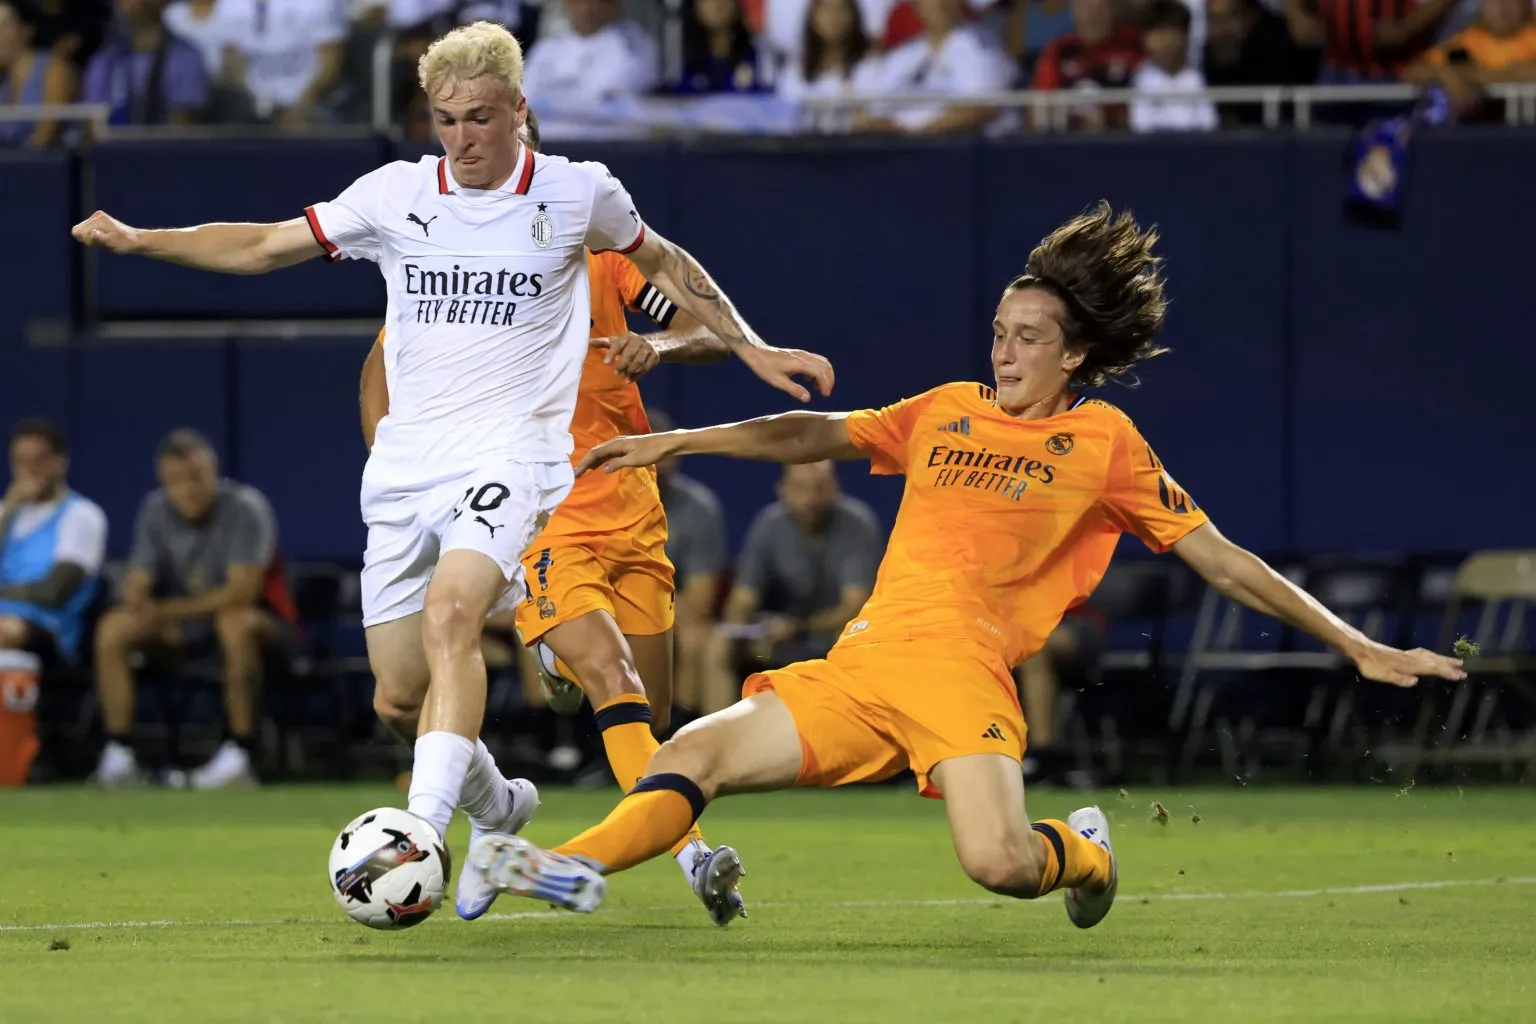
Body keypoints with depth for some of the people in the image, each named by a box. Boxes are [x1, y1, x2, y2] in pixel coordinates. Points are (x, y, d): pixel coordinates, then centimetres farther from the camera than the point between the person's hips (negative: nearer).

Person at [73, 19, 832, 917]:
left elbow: (663, 263, 20)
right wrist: (140, 242, 5)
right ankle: (497, 809, 35)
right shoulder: (396, 194, 6)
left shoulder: (577, 194, 2)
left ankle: (423, 829, -38)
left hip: (511, 452, -4)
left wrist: (751, 348, 16)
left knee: (450, 614, -30)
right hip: (406, 462, 4)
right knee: (401, 684, 6)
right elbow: (265, 247, 13)